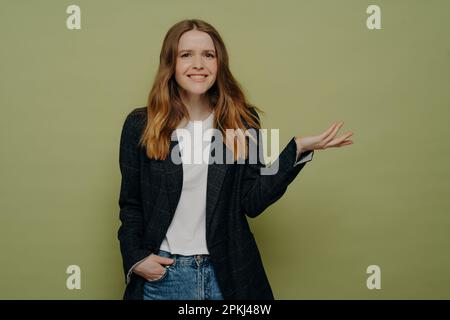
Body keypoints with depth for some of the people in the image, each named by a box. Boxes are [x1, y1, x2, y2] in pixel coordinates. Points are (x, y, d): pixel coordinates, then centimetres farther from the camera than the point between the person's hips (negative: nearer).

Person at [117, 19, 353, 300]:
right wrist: (136, 258, -9)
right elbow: (130, 204, 4)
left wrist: (298, 149, -14)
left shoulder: (243, 121, -1)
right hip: (161, 273, -1)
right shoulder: (140, 125, -4)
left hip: (228, 271, 1)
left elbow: (253, 202, -7)